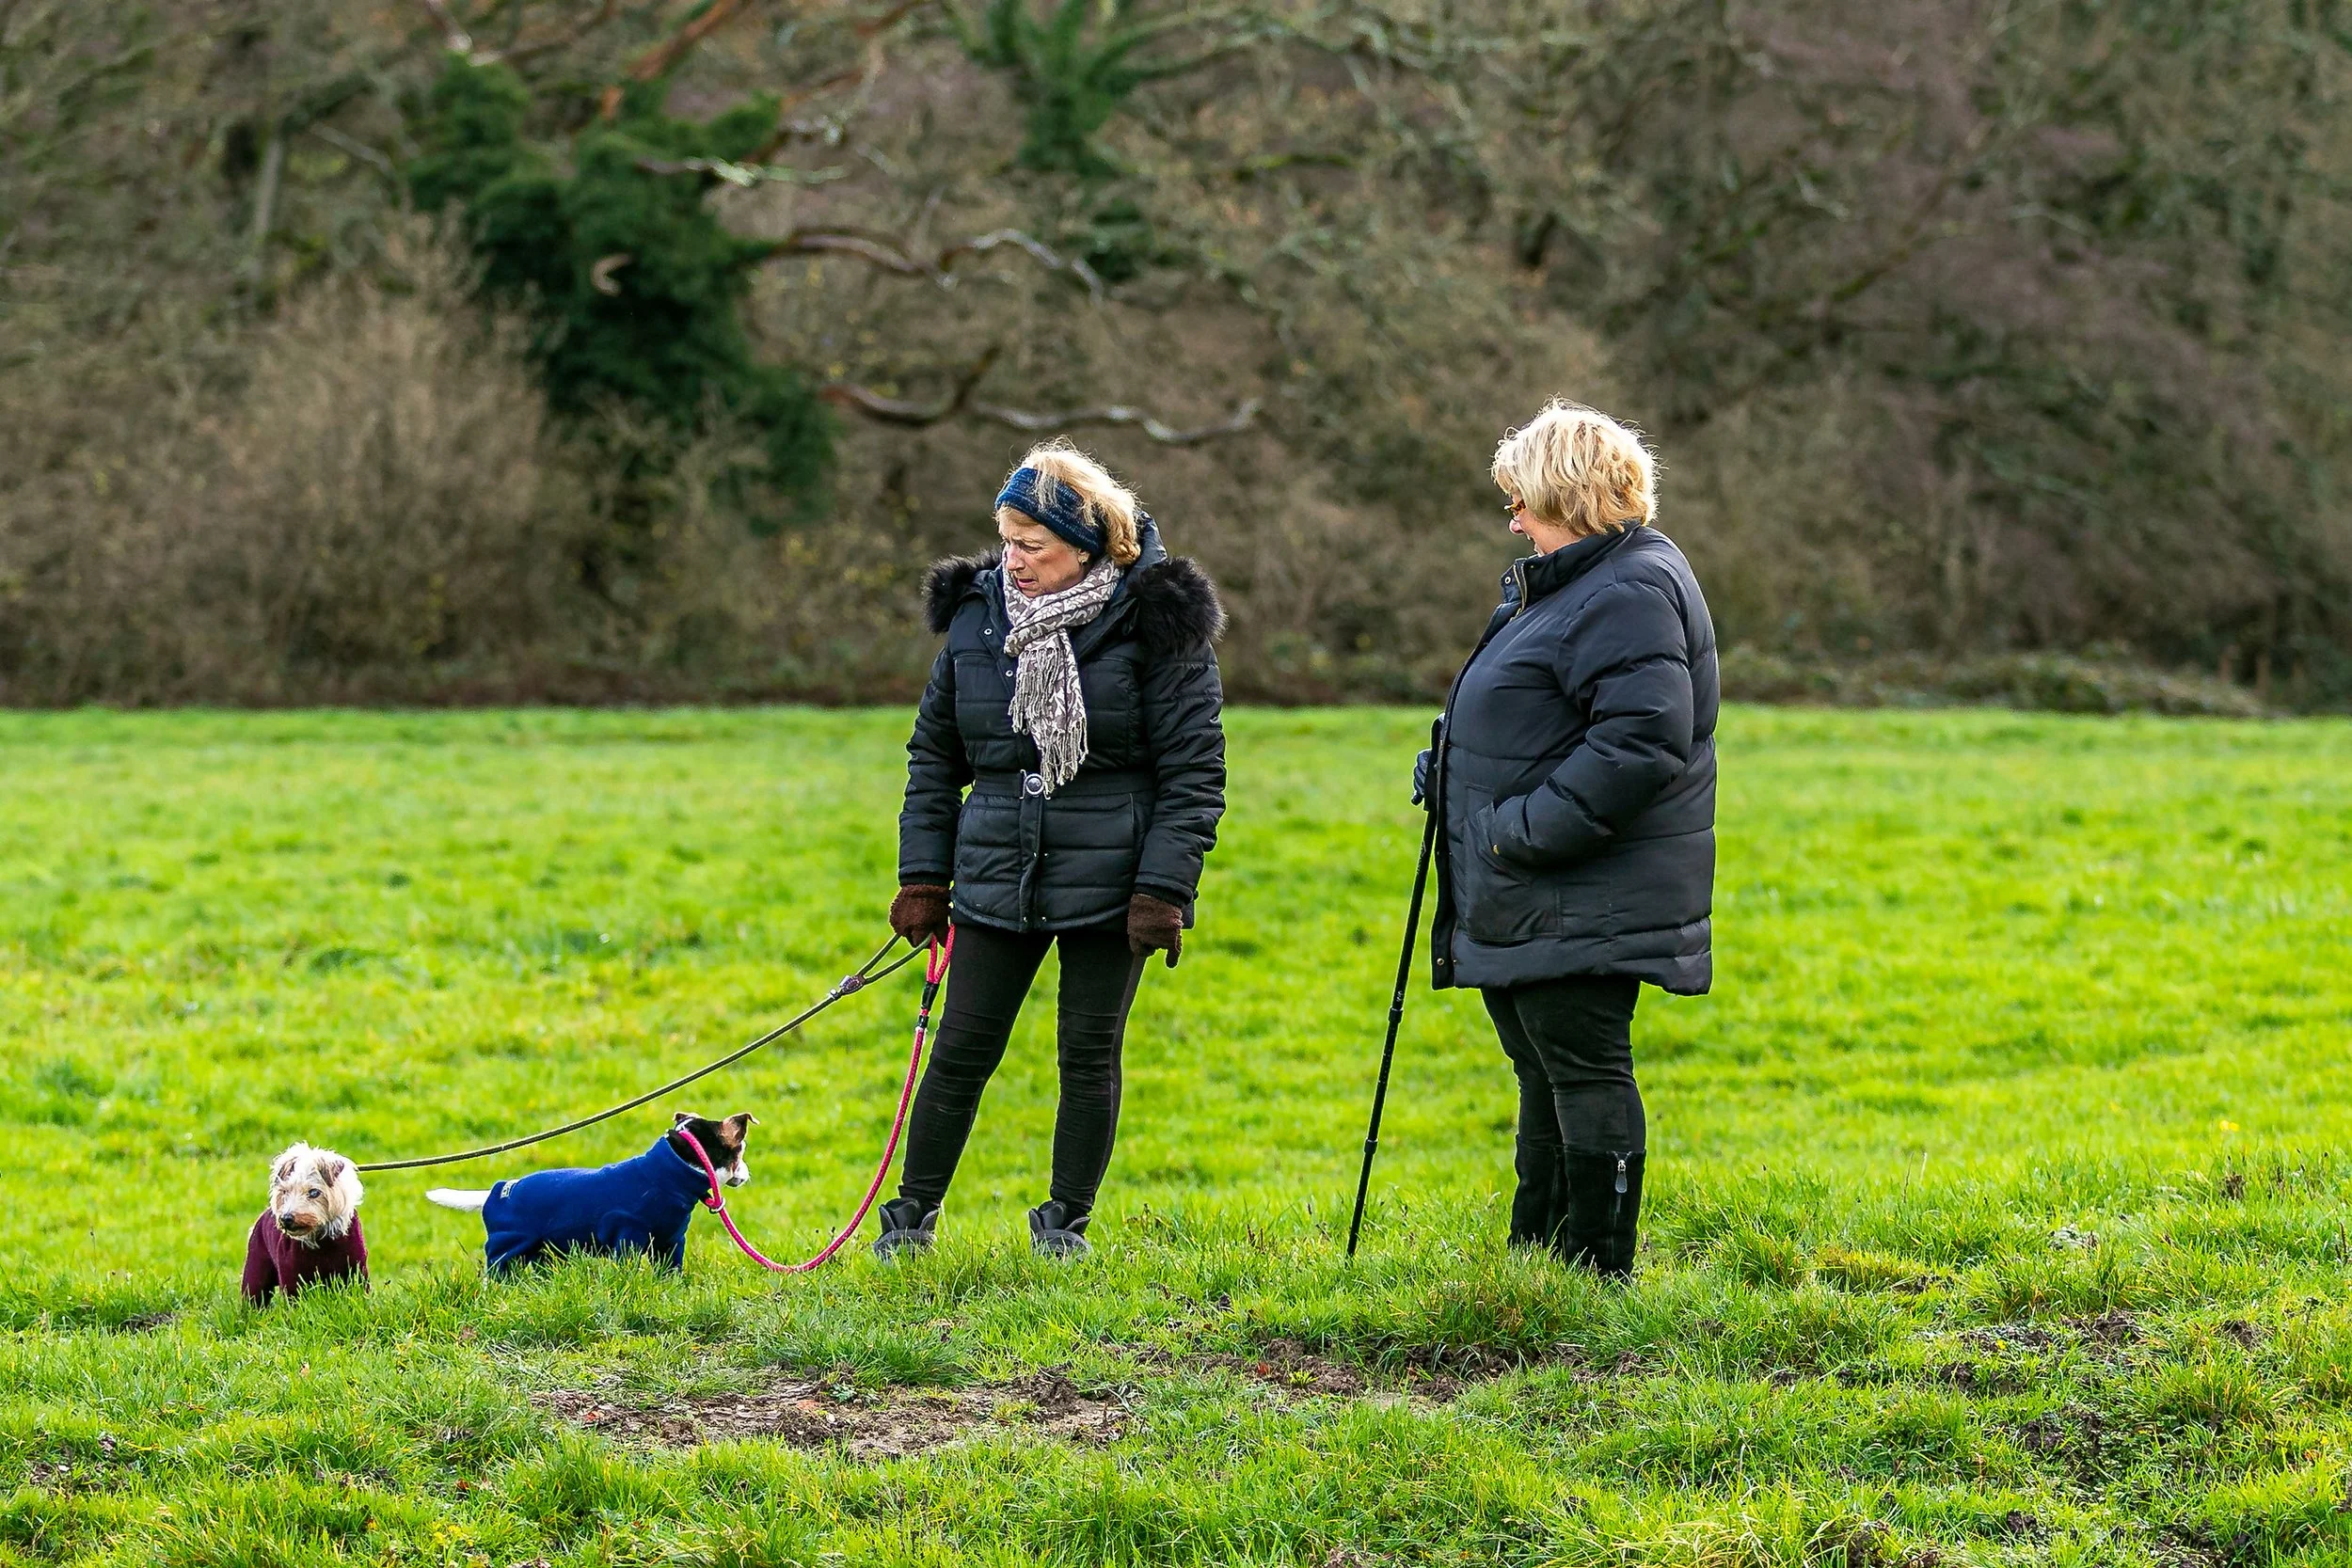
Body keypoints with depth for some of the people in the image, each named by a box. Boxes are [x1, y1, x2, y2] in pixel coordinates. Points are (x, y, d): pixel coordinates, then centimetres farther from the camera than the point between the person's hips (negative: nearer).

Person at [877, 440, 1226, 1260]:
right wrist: (922, 876, 6)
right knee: (962, 1049, 5)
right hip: (996, 878, 3)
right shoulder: (977, 617, 4)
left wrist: (1163, 890, -15)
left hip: (1108, 884, -3)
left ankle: (1065, 1221, 19)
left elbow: (1194, 772, -8)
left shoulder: (1154, 624, -9)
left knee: (1089, 1054, 5)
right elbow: (933, 757, 12)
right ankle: (912, 1214, 17)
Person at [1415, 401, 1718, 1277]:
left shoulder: (1631, 594, -17)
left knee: (1583, 1072, -7)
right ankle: (1533, 1257, 26)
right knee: (1546, 1074, 17)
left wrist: (1523, 833, -24)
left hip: (1582, 903, -11)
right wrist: (1452, 775, 12)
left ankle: (1597, 1273, -2)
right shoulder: (1569, 584, 18)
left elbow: (1640, 745, -27)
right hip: (1531, 899, 11)